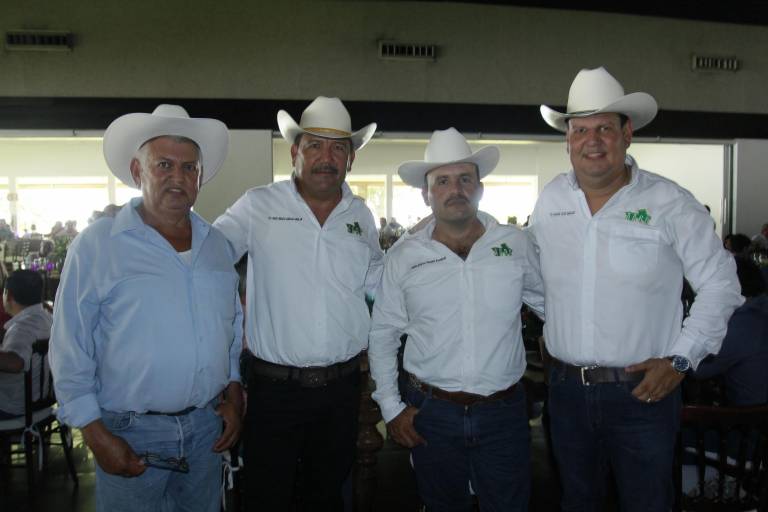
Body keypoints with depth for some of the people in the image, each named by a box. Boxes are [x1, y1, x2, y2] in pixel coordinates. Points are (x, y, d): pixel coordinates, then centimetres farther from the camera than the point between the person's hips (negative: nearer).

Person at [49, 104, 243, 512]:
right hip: (130, 432, -4)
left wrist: (233, 394, 7)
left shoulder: (217, 244, 6)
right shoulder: (95, 245, -9)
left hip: (208, 427, 5)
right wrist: (94, 432, -10)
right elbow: (71, 349, -8)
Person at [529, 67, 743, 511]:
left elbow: (720, 285, -4)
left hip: (643, 390, -3)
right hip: (567, 387, 4)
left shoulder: (670, 203, -9)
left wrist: (680, 359, -10)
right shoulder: (550, 200, 2)